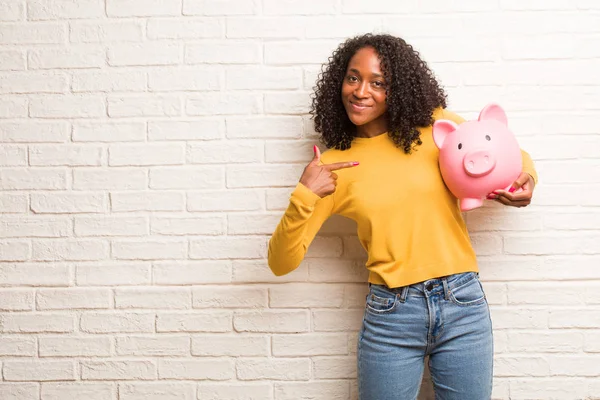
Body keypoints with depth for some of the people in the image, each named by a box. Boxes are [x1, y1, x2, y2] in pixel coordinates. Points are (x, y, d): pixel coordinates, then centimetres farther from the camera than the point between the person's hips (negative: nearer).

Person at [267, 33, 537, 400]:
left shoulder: (436, 126, 0)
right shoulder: (333, 166, 0)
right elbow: (282, 263, -3)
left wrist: (526, 179, -8)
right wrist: (304, 196, -18)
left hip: (463, 304, 1)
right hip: (391, 315, -1)